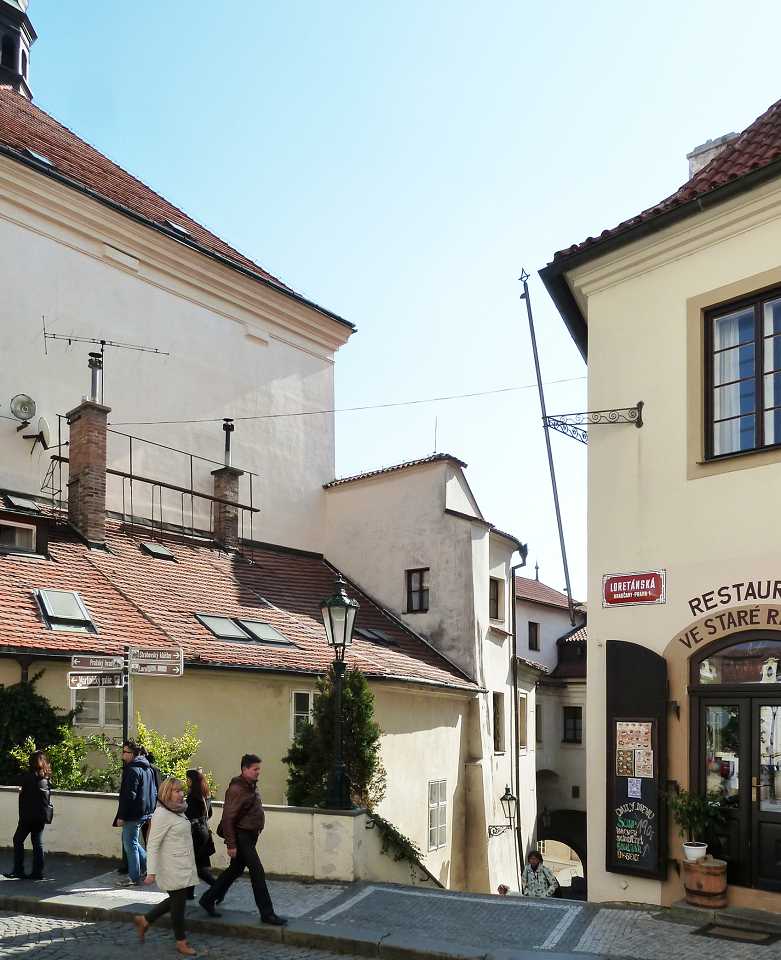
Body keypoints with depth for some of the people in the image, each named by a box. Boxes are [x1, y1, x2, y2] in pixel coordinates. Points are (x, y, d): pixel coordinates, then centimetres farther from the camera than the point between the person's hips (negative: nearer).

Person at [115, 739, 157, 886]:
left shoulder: (133, 770, -18)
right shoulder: (148, 769, 12)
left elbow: (128, 795, -21)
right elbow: (154, 792, 17)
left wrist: (121, 816, -18)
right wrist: (150, 809, 21)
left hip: (133, 814, -9)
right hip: (145, 813, 9)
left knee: (130, 844, 1)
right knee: (132, 842, 22)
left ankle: (134, 878, 6)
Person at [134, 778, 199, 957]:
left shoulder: (177, 811, 10)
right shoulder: (162, 814, -18)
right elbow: (152, 845, -19)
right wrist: (152, 872, -23)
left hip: (184, 867, 9)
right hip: (173, 869, -9)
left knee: (177, 900, 17)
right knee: (178, 902, 3)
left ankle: (145, 920, 32)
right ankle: (181, 942, 19)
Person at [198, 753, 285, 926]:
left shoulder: (251, 786, 9)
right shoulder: (237, 789, -20)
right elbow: (227, 818, -21)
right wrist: (231, 844, -21)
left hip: (249, 836, 10)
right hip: (241, 836, -10)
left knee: (235, 869, 18)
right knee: (257, 872, -8)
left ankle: (208, 900, 32)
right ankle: (267, 913, -2)